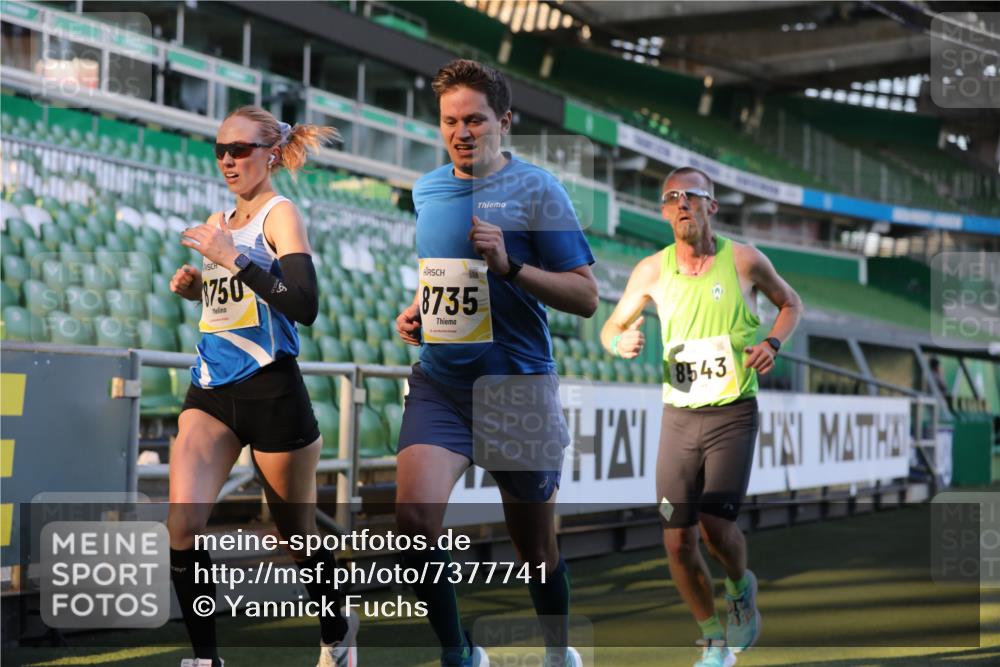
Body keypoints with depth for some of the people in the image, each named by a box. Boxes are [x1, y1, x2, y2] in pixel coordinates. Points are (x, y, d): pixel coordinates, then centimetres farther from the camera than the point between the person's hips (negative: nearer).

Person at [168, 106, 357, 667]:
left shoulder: (281, 214, -8)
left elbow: (304, 306, -22)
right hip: (211, 389, 6)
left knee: (298, 534, 10)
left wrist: (233, 258, -23)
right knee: (183, 524, -15)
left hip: (271, 390, -6)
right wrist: (196, 288, 7)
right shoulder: (220, 222, 13)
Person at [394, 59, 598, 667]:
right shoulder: (426, 190, 9)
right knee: (414, 516, -19)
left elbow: (586, 297, -10)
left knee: (536, 545, 9)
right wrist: (414, 311, 7)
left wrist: (510, 265, -22)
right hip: (439, 383, 3)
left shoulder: (537, 190, -7)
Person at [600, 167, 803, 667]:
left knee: (716, 526, -17)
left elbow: (790, 303, 14)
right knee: (677, 541, 0)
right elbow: (610, 329, 12)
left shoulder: (744, 260, -4)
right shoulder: (652, 271, 1)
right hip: (678, 415, 3)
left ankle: (741, 587, 19)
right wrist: (622, 343, -12)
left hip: (733, 413, -2)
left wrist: (772, 343, -6)